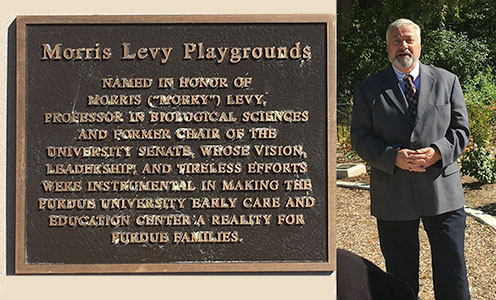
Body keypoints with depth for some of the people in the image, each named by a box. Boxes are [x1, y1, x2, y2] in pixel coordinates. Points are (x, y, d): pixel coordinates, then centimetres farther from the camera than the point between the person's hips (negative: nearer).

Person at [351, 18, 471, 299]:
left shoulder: (447, 81, 8)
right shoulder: (368, 89, 5)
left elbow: (461, 130, 6)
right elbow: (361, 138, 0)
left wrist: (437, 152, -14)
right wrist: (393, 157, -17)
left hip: (442, 190, 1)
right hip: (393, 199, 0)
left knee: (452, 269, 5)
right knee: (400, 274, 11)